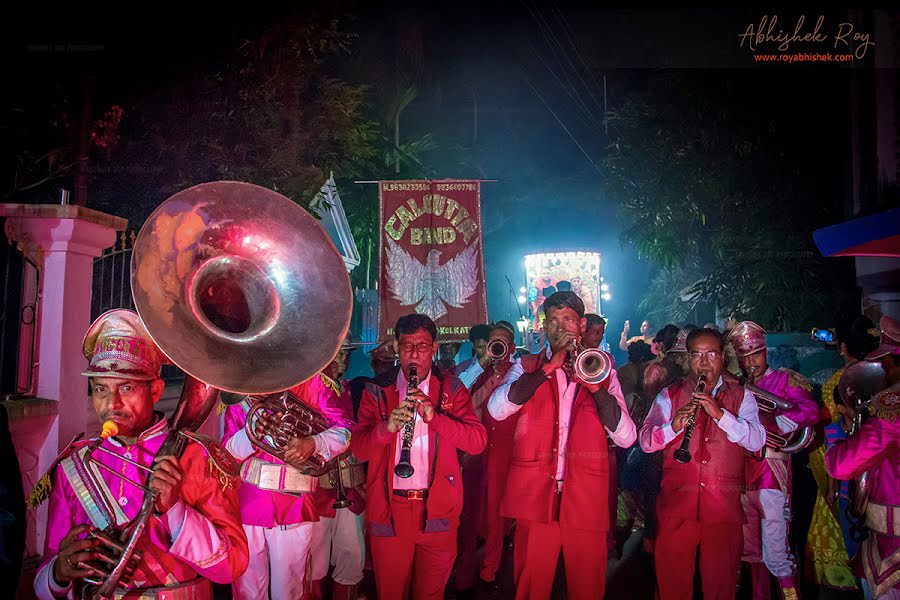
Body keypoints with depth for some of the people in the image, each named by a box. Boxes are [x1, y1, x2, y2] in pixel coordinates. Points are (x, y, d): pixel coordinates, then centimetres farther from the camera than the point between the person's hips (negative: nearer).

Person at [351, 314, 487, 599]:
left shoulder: (452, 389, 4)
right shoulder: (377, 392, 5)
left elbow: (478, 441, -8)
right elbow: (358, 449, -4)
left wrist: (435, 417, -23)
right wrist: (386, 427, -24)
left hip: (438, 510, 0)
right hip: (388, 509, 1)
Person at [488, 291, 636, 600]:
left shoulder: (601, 369, 12)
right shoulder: (528, 367, 9)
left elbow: (626, 438, 2)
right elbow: (496, 409, -11)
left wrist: (596, 387, -11)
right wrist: (548, 367, -14)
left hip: (586, 496, 1)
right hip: (535, 492, -1)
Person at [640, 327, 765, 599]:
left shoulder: (741, 395, 10)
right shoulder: (669, 395, 10)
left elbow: (757, 442, -6)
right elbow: (645, 442, -1)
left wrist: (720, 414, -18)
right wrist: (673, 426, -19)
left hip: (724, 505, 0)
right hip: (676, 503, 0)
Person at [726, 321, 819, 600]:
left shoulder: (785, 379, 2)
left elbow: (810, 411, -15)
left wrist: (769, 426, -20)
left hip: (772, 475, -5)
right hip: (741, 475, 5)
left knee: (776, 556, -8)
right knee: (751, 551, 15)